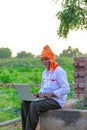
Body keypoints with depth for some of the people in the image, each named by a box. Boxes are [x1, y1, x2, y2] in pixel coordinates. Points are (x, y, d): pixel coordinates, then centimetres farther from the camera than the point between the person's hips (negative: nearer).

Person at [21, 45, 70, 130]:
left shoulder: (59, 71, -13)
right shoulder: (45, 72, 15)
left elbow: (66, 89, -19)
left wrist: (50, 94, -23)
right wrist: (39, 93, 0)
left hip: (57, 100, -9)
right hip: (45, 98, 9)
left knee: (34, 105, -30)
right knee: (25, 103, -8)